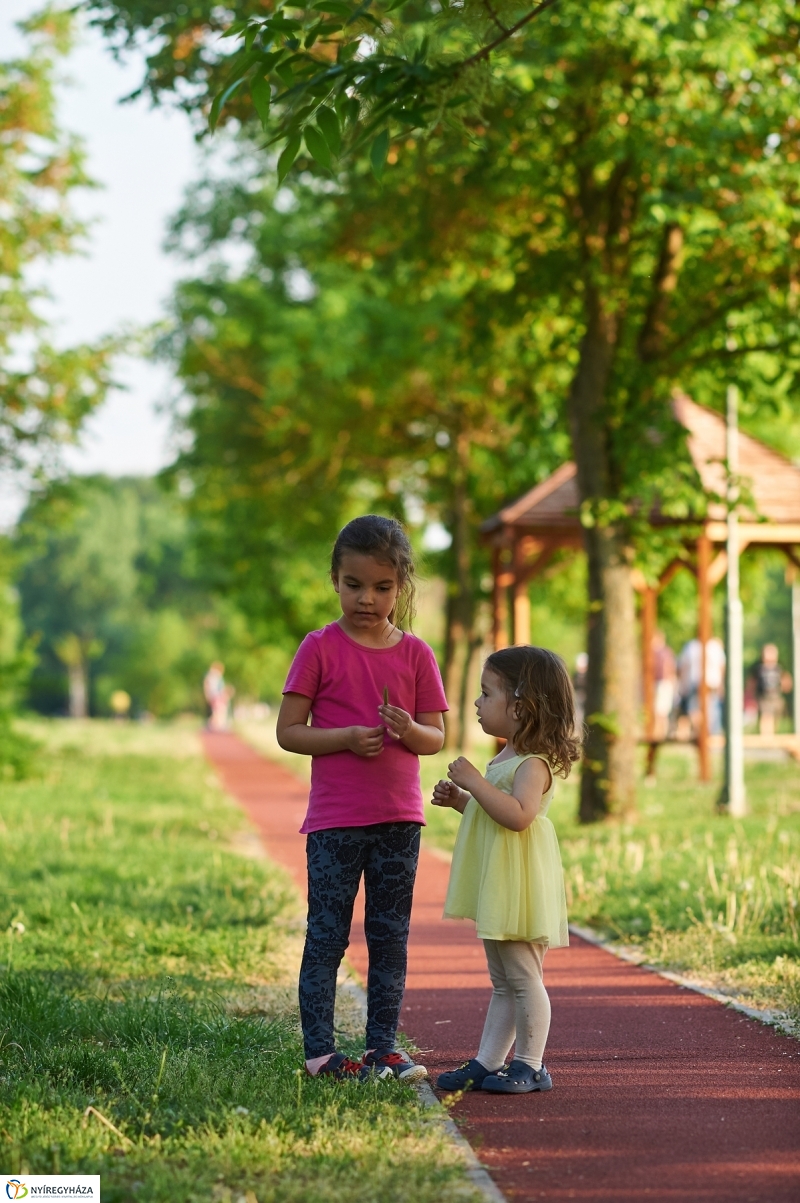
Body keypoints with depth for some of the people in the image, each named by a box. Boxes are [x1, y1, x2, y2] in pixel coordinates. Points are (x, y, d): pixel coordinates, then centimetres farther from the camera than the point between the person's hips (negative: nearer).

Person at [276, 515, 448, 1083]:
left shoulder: (415, 654, 5)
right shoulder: (321, 648, -3)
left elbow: (437, 737, 7)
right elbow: (288, 731, -4)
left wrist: (409, 731, -16)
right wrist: (348, 737, -18)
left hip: (398, 821, 3)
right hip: (334, 821, -3)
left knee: (391, 936, 8)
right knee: (327, 936, 0)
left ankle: (383, 1047, 16)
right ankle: (319, 1050, 5)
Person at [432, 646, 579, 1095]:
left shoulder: (533, 764, -16)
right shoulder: (506, 758, 15)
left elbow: (518, 815, -31)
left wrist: (474, 781, -27)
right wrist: (460, 800, 12)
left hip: (520, 886, -10)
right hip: (496, 889, 10)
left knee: (523, 976, -3)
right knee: (503, 981, 14)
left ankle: (530, 1065, 3)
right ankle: (487, 1062, 19)